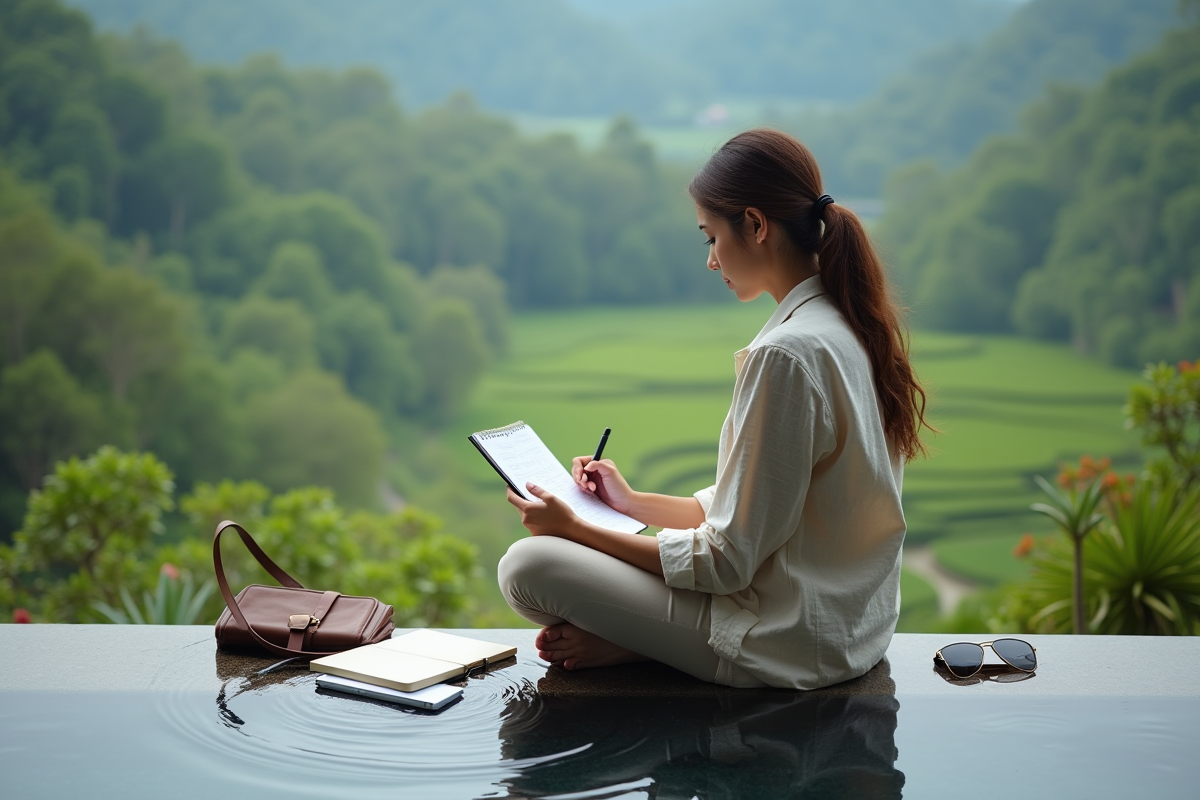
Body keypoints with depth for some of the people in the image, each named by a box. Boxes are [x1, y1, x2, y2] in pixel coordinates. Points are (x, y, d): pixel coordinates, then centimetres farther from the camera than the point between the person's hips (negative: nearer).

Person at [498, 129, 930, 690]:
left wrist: (576, 529, -11)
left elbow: (729, 560, -20)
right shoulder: (851, 328, 6)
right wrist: (633, 502, 12)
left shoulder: (787, 354, -24)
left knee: (527, 566, -12)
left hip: (792, 643, -10)